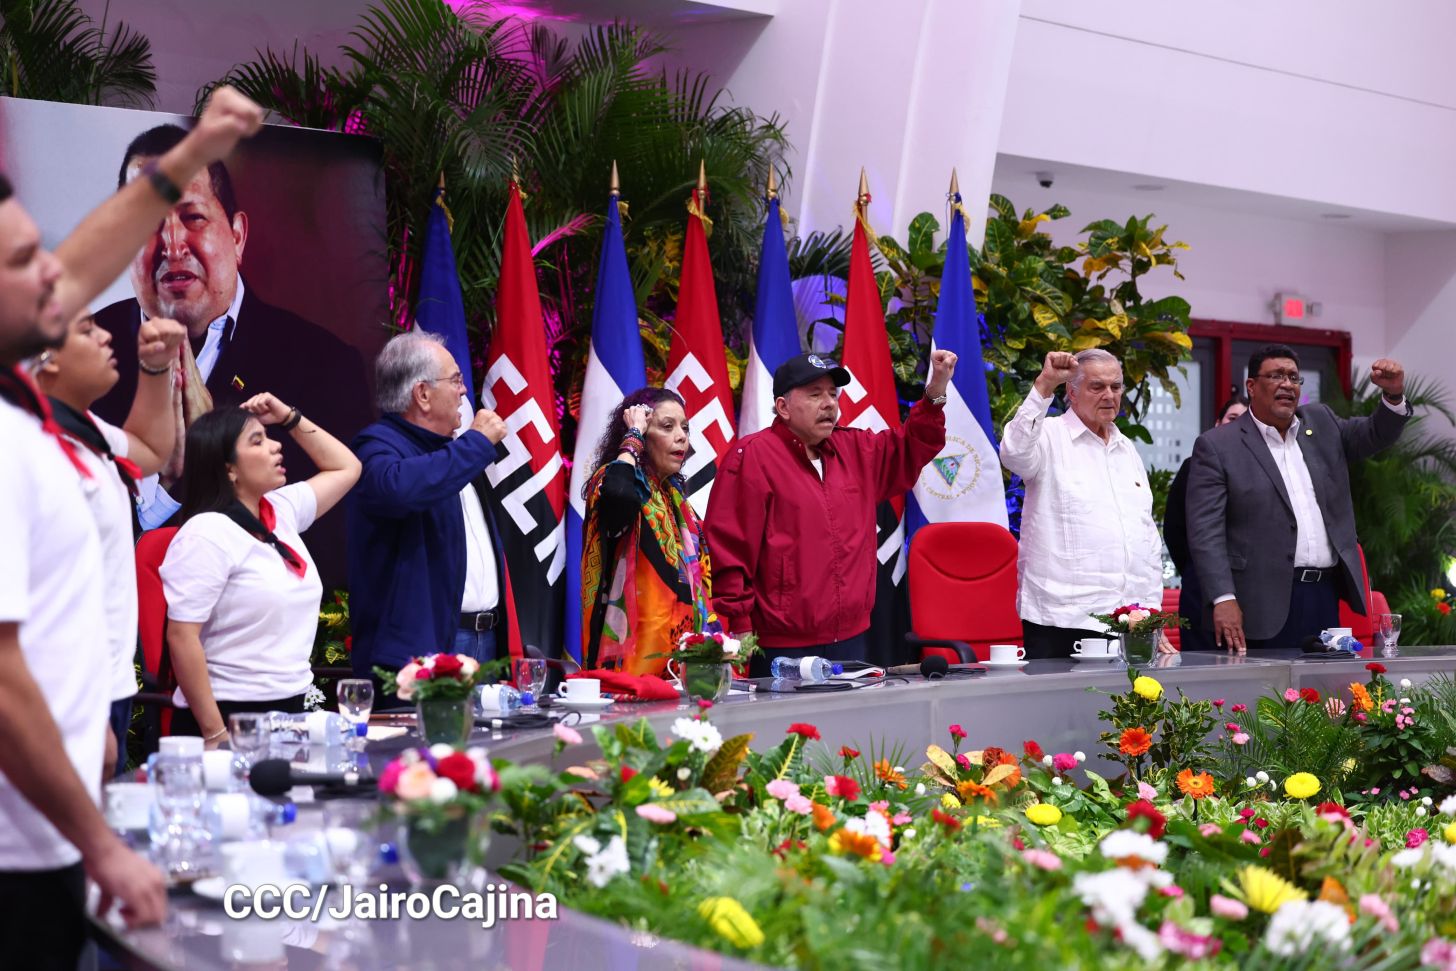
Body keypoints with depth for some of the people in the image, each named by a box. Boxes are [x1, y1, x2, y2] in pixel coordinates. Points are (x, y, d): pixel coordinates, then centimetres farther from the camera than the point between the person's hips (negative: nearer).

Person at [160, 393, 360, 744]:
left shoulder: (282, 511, 8)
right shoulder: (206, 534, -14)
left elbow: (346, 468, 25)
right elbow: (181, 638, -19)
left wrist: (289, 417, 12)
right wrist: (215, 734, -21)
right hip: (231, 717, -7)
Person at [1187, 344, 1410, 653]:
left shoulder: (1322, 424, 16)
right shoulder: (1217, 446, -2)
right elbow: (1205, 531, -8)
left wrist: (1393, 394, -9)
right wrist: (1223, 599, -18)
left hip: (1326, 596, 5)